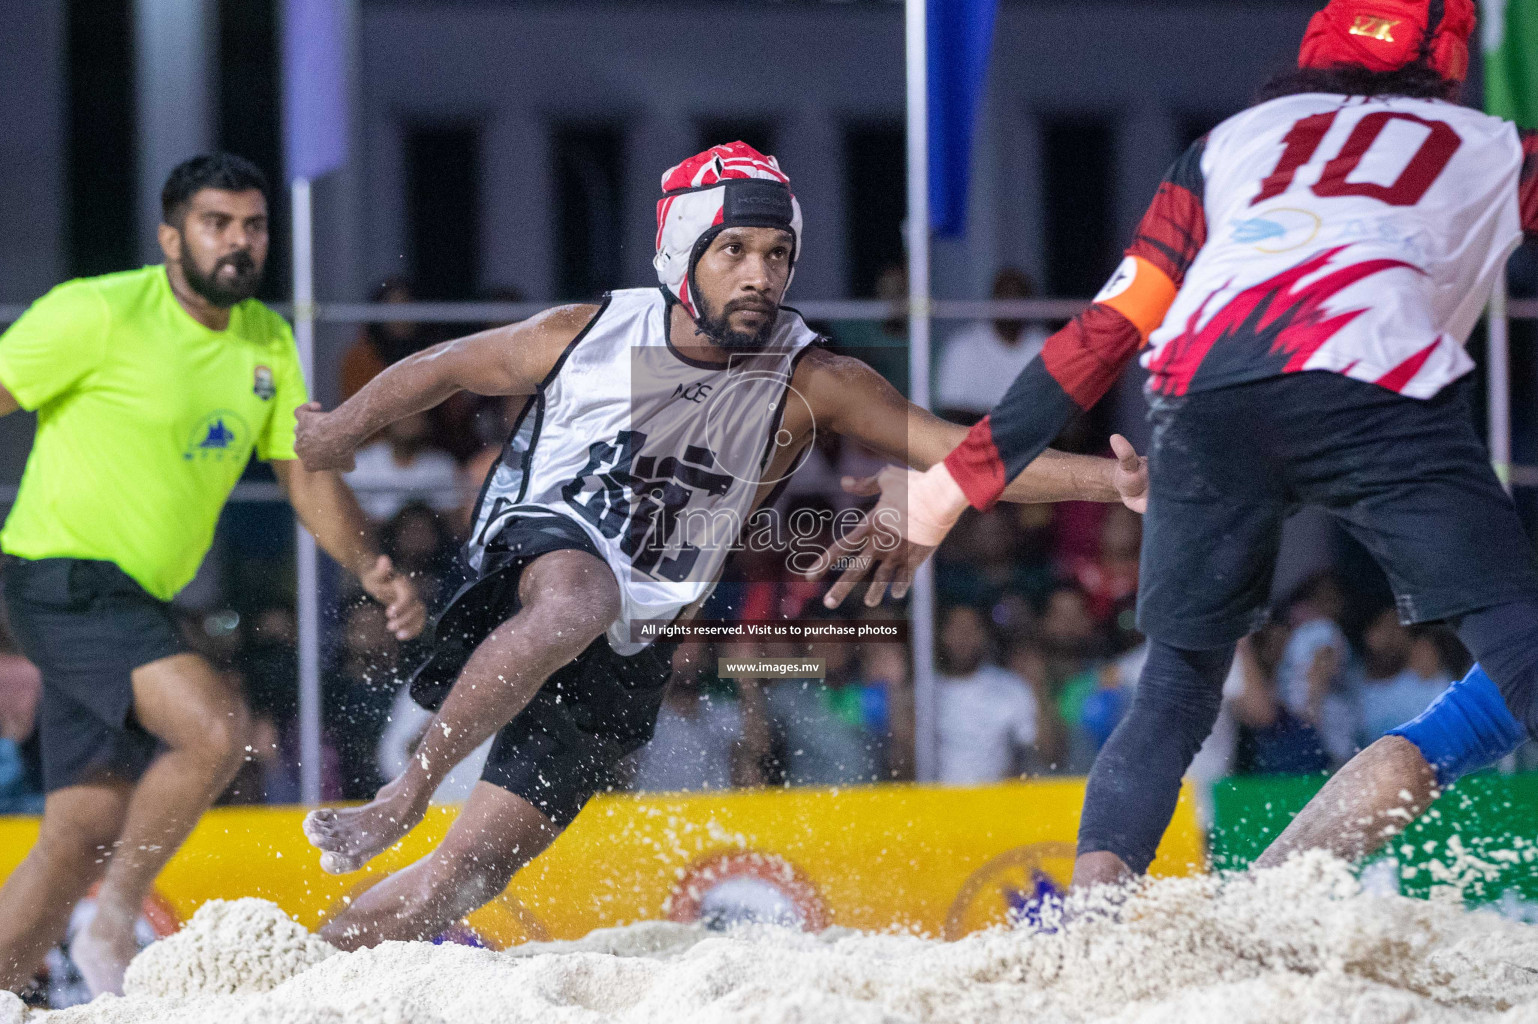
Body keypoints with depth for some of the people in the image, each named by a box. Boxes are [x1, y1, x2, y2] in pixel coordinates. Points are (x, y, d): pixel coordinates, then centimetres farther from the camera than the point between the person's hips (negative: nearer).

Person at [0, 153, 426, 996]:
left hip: (137, 602, 8)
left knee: (83, 839, 7)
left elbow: (306, 476, 14)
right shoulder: (99, 315, -13)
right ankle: (113, 926, -11)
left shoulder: (267, 343, 9)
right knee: (214, 722, -26)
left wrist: (370, 571, -3)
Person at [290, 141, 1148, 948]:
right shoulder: (591, 333, -8)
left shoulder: (809, 383, -10)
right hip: (533, 557, -1)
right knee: (583, 596, -39)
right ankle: (404, 796, -29)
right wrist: (340, 429, 25)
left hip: (622, 660, 2)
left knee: (465, 877, -6)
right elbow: (445, 368, 10)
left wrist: (1107, 480, -33)